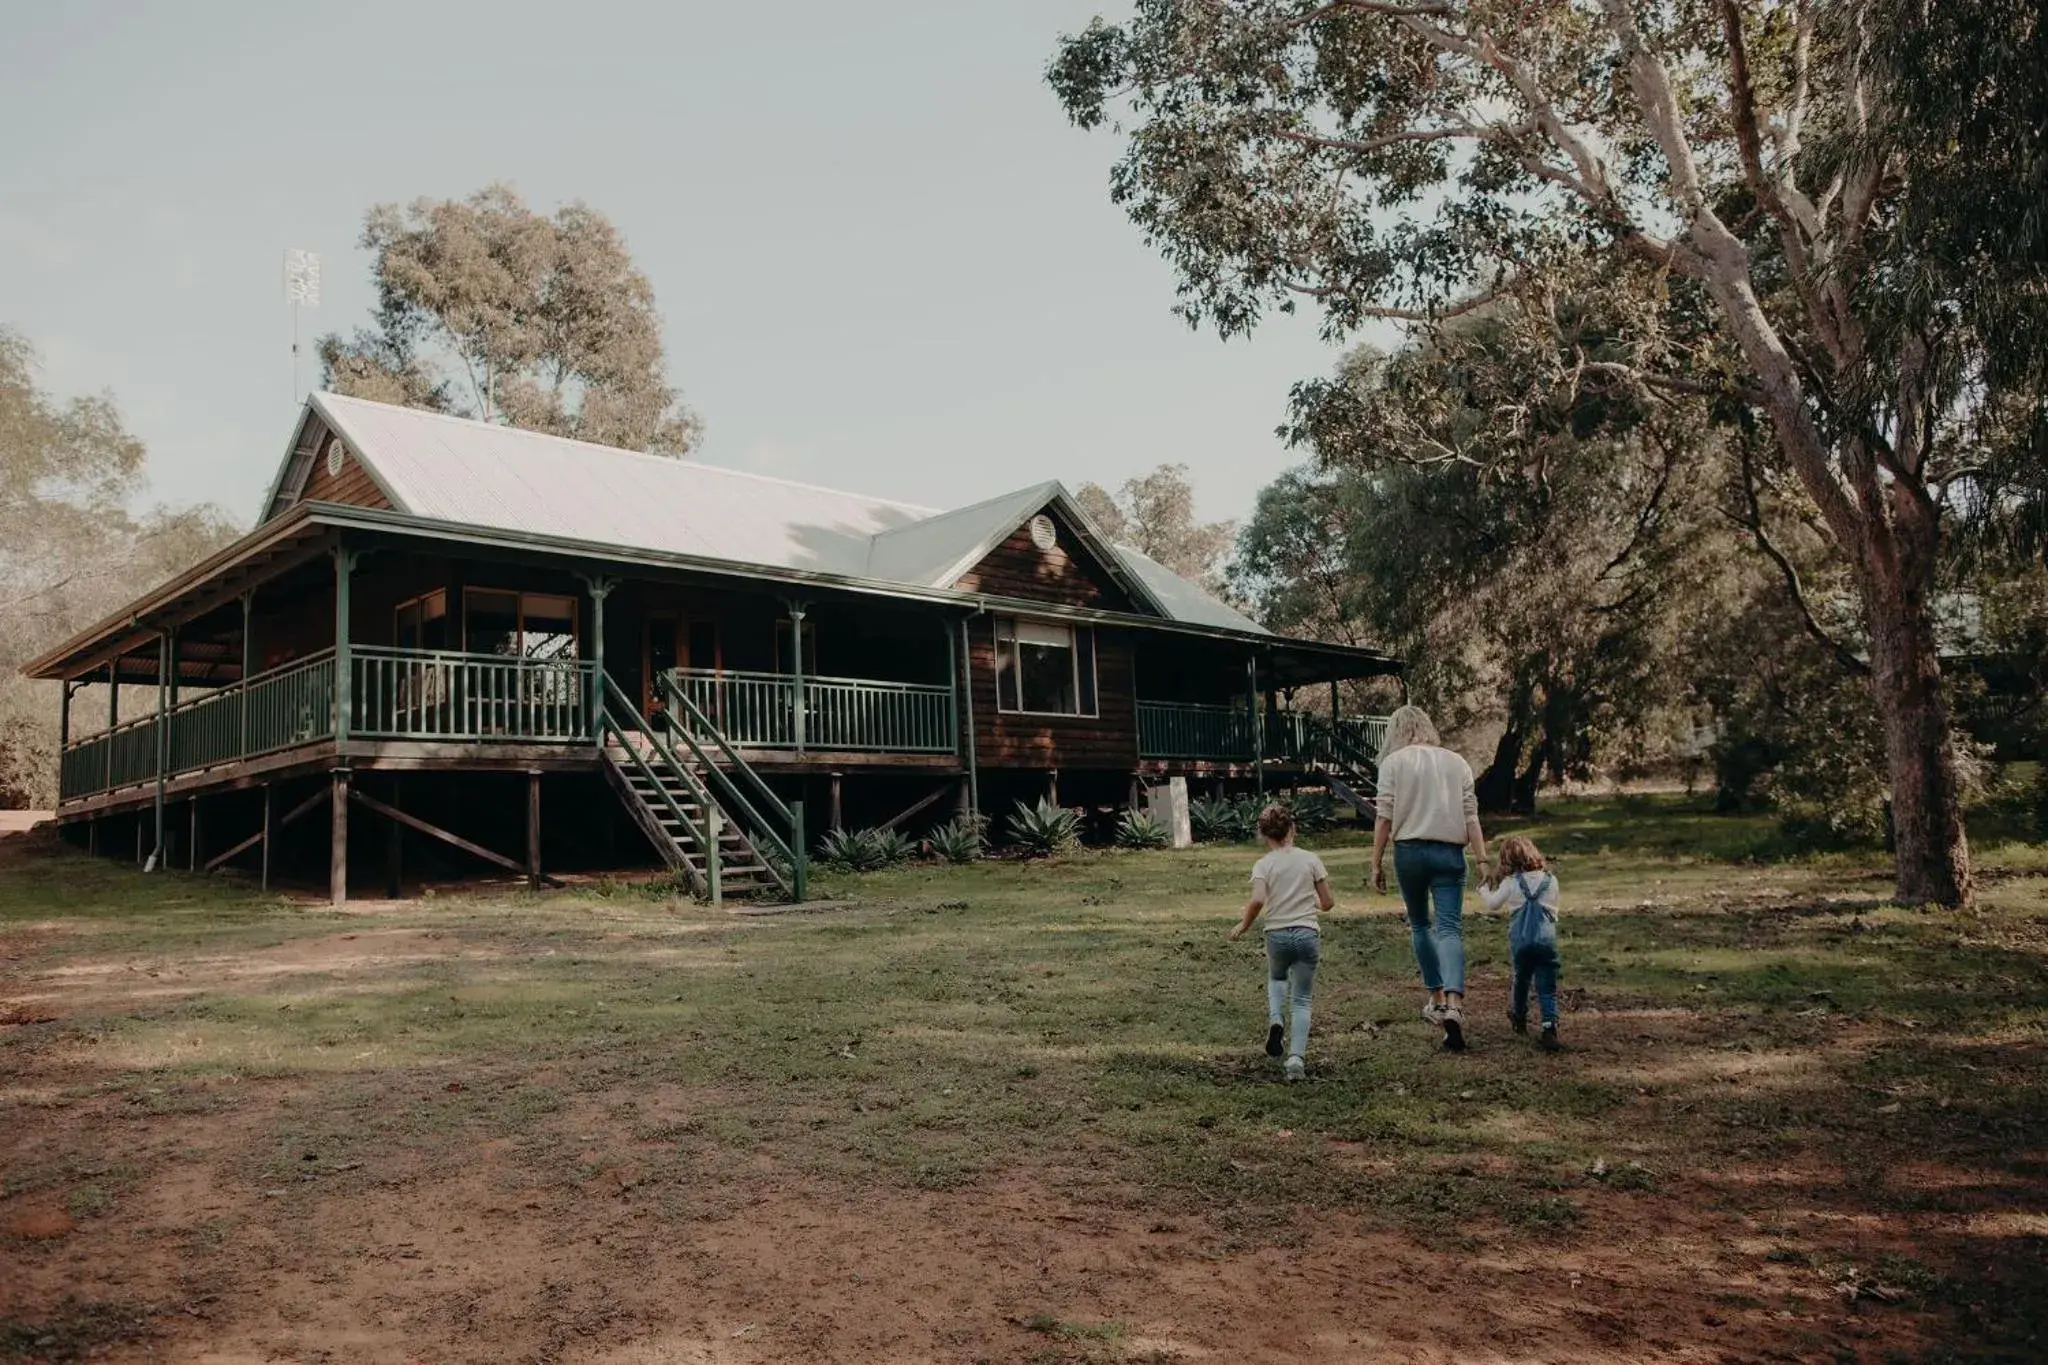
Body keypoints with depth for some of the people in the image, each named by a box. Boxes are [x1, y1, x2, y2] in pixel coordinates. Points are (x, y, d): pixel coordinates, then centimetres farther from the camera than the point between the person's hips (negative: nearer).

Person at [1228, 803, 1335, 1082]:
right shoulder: (1310, 859, 2)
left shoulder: (1263, 865, -3)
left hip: (1277, 935, 0)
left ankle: (1275, 1018, 5)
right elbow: (1328, 902, 3)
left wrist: (1243, 926, -4)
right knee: (1302, 1000, 9)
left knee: (1276, 978, 31)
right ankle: (1296, 1057, -7)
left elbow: (1257, 900, -20)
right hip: (1307, 934, 0)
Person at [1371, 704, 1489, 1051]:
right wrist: (1483, 860, 4)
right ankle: (1454, 1004, -23)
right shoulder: (1456, 762, 10)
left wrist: (1376, 863, 0)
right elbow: (1471, 816, 5)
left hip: (1409, 850, -1)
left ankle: (1437, 999, 22)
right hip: (1449, 851, 1)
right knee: (1450, 928, -5)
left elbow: (1384, 817, -4)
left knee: (1419, 924, 17)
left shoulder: (1393, 762, 1)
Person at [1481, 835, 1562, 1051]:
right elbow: (1553, 910, 16)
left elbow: (1493, 904, 8)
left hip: (1520, 940, 0)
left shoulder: (1510, 882, -1)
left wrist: (1484, 888, 26)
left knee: (1521, 979, 22)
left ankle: (1519, 1017, 39)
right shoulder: (1551, 880, 6)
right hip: (1547, 940, 0)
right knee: (1547, 987, 1)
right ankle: (1550, 1027, -14)